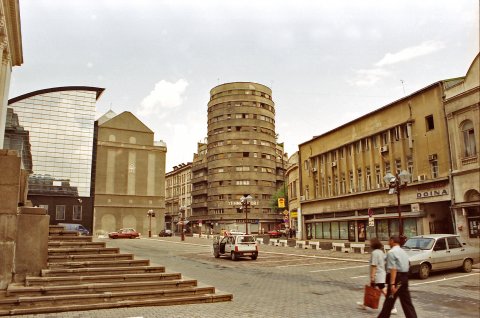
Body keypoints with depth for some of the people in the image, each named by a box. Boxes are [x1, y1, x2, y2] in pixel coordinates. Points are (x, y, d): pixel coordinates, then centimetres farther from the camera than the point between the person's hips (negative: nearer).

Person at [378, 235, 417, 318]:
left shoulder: (391, 252, -13)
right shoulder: (403, 252, 15)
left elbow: (393, 269, -20)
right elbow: (406, 266, 16)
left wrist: (392, 284, -23)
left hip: (396, 278, -8)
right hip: (405, 277, 8)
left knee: (389, 301, 4)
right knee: (406, 301, 10)